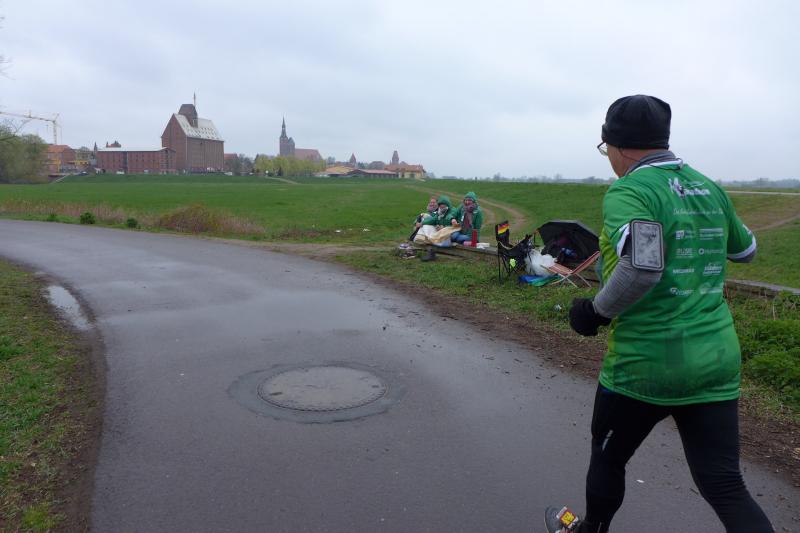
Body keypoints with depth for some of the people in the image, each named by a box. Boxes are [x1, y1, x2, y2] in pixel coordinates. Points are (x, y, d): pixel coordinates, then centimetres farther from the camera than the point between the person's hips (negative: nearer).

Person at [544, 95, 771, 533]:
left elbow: (642, 266, -31)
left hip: (643, 363, -5)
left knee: (608, 457, 20)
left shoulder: (628, 191, -14)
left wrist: (597, 311, -15)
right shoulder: (710, 188, 7)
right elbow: (745, 250, 23)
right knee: (725, 487, 11)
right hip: (718, 361, 6)